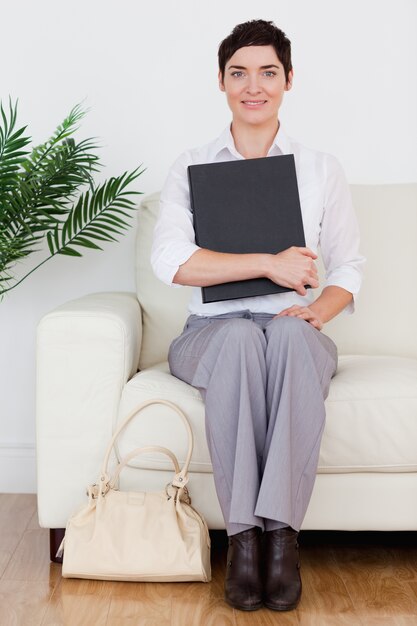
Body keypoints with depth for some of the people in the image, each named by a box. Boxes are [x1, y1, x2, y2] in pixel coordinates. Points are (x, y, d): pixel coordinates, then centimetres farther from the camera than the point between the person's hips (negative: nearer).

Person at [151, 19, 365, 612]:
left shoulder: (321, 169, 12)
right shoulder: (191, 166, 8)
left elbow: (348, 269, 10)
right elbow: (169, 261, -8)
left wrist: (318, 310, -13)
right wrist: (270, 263, -15)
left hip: (295, 331, 1)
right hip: (212, 331, 0)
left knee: (290, 332, -37)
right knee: (239, 337, -37)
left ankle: (282, 532, -36)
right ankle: (243, 535, -33)